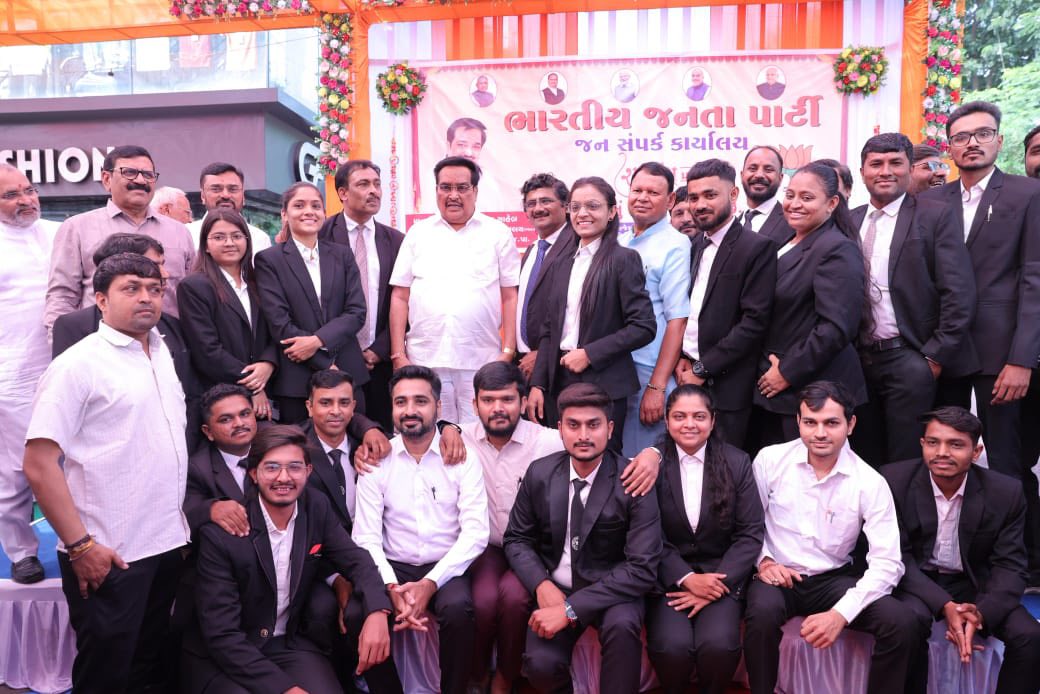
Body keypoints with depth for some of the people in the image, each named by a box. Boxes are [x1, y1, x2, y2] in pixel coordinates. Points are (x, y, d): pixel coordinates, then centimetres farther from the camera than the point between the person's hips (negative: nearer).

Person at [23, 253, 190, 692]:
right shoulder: (77, 365, -12)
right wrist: (79, 545, -17)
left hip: (168, 544, 6)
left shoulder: (162, 353, 10)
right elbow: (38, 464, -15)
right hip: (107, 557, -6)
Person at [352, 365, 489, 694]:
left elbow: (475, 532, -9)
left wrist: (430, 583, -20)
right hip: (394, 568, 1)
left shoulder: (462, 457, -2)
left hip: (445, 569, -1)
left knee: (458, 608, -32)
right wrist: (392, 588, -20)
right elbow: (366, 537, -3)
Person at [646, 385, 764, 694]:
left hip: (721, 573, 1)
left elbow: (750, 534, -1)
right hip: (668, 575, -1)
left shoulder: (737, 463, 2)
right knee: (672, 646, -24)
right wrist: (686, 578, -15)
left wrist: (716, 584, -10)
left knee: (719, 644, -24)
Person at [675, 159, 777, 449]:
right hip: (689, 376, 6)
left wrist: (702, 368, -14)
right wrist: (681, 357, 0)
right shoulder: (697, 245, 12)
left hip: (725, 384, -6)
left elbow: (755, 320, -16)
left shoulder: (758, 248, -10)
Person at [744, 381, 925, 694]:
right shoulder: (770, 460, -6)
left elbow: (887, 562, -12)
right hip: (778, 576, -1)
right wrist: (762, 560, -13)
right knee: (762, 613, -34)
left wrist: (841, 613, -23)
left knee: (903, 623, -22)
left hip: (834, 579, 1)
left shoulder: (870, 483, -8)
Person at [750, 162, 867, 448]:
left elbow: (836, 328, -21)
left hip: (810, 390, -8)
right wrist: (770, 371, 10)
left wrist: (788, 373, -16)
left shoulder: (838, 250, -13)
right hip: (771, 388, 8)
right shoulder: (787, 245, 13)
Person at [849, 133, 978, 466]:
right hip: (858, 359, 4)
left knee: (907, 463, 3)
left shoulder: (936, 217, -2)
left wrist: (936, 356, -11)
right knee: (865, 460, 12)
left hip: (909, 360, -4)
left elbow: (959, 293, -8)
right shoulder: (849, 222, 10)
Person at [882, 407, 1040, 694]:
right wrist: (945, 606, -28)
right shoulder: (895, 480, -17)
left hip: (975, 584, 3)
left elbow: (1009, 565, -7)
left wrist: (981, 613, -26)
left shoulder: (1006, 492, -10)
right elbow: (898, 556, -14)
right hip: (916, 582, -2)